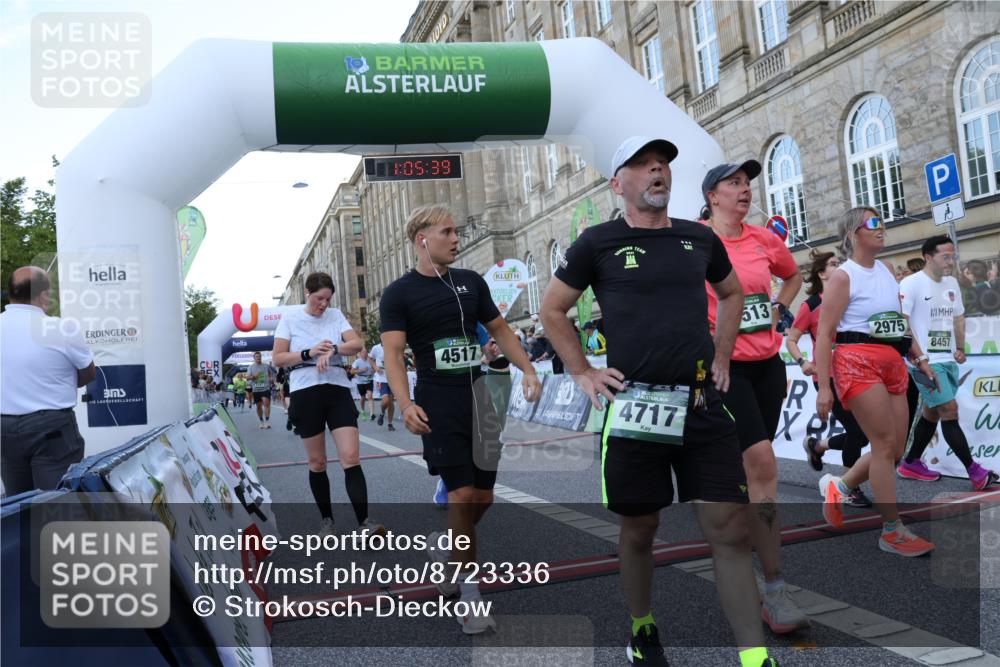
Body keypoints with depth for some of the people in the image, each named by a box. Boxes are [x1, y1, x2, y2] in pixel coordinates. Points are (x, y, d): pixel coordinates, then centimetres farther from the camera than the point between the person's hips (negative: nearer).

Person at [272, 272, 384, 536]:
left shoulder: (336, 315, 9)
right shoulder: (290, 318, 4)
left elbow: (357, 343, -3)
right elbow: (277, 358, 0)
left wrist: (332, 350, -21)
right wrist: (309, 353, -14)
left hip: (338, 390, 1)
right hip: (306, 393, -1)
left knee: (351, 458, -10)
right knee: (317, 462, 7)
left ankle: (364, 521, -12)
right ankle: (326, 519, 22)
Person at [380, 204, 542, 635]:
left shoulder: (471, 281, 10)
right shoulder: (399, 293, -4)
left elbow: (499, 329, 16)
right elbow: (393, 353, -12)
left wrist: (528, 369, 3)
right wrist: (406, 405, -27)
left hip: (477, 396, 5)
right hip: (437, 402, -5)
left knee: (483, 497, 8)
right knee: (462, 493, -8)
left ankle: (443, 547, 36)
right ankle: (469, 591, 7)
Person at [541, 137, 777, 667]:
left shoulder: (700, 238, 11)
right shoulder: (598, 242, 0)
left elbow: (732, 293, 28)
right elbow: (552, 310, 8)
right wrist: (582, 374, 2)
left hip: (703, 404, 3)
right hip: (634, 407, -3)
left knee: (730, 530, 0)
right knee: (639, 528, 10)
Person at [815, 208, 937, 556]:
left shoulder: (887, 270, 16)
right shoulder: (843, 276, -7)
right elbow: (824, 334, -11)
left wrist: (920, 359, 17)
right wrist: (823, 388, -17)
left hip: (893, 364, 8)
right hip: (859, 362, -8)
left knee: (895, 448, 7)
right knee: (886, 444, -8)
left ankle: (838, 485, 28)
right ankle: (893, 532, 2)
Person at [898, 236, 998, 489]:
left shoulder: (952, 283, 12)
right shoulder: (911, 284, -11)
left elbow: (958, 317, 23)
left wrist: (960, 349, 13)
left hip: (948, 360, 8)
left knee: (932, 413, 12)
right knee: (950, 411, -8)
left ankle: (911, 464, 23)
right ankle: (975, 472, -1)